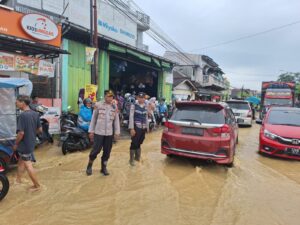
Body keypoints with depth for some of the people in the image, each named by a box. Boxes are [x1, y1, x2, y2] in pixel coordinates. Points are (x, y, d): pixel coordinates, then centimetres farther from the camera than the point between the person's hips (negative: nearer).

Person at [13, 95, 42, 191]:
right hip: (31, 142, 8)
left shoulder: (22, 115, -22)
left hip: (24, 144, -8)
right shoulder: (35, 114, 1)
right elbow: (40, 130, 6)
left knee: (28, 165, 4)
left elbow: (21, 133, -24)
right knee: (21, 161, 25)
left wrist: (16, 144, -10)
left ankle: (37, 185, 14)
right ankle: (18, 179, 40)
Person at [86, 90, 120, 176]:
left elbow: (116, 120, 9)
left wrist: (117, 132, 5)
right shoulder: (98, 105, -3)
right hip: (98, 132, -3)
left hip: (109, 133, 3)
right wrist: (91, 131, 1)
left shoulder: (114, 107, 6)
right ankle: (90, 165, 23)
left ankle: (104, 167, 25)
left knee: (107, 152, 8)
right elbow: (93, 118, 1)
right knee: (96, 150, -1)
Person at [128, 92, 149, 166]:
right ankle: (131, 159, 10)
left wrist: (147, 127, 14)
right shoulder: (134, 106, -4)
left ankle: (137, 157, 29)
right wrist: (132, 128, -14)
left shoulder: (145, 107, 11)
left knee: (139, 143, 13)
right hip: (136, 127, -5)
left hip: (143, 128, 5)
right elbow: (131, 117, -9)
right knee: (134, 143, -2)